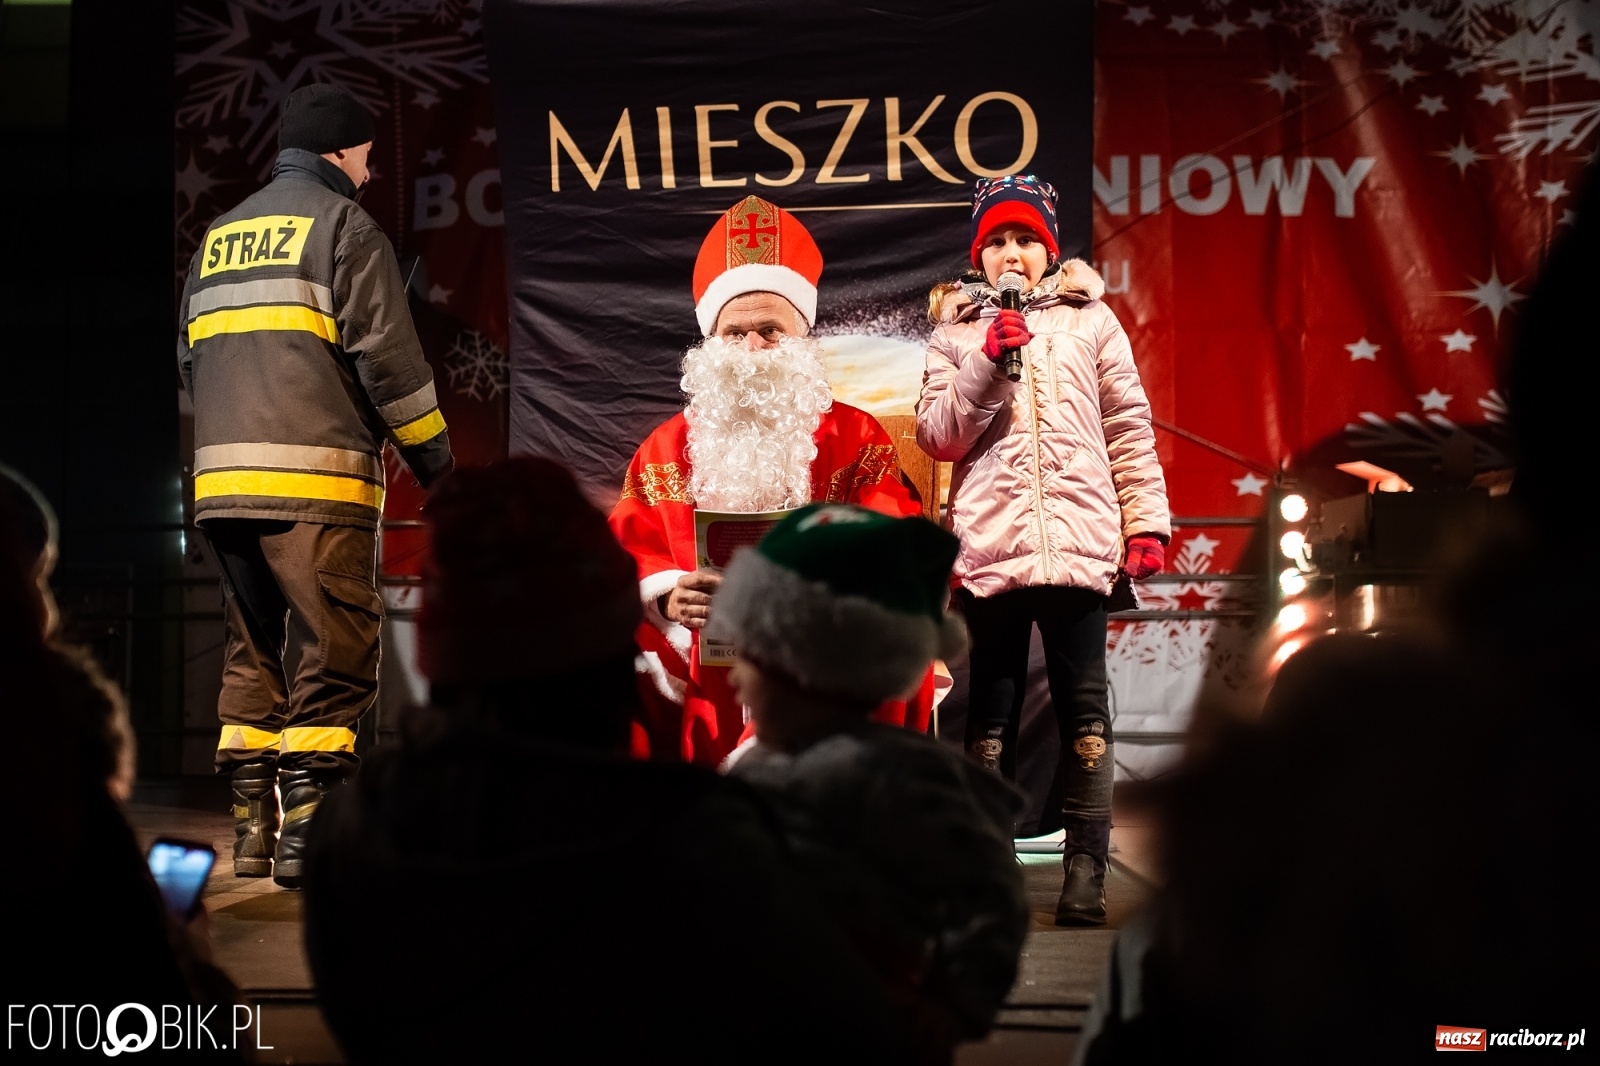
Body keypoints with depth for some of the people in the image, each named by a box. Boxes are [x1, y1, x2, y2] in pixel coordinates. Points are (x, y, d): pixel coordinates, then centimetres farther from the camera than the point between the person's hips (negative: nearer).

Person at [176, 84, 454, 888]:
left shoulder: (219, 236, 22)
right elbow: (384, 354, -7)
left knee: (254, 654, 13)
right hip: (314, 478, -7)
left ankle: (251, 829, 13)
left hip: (223, 479, 7)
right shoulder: (343, 225, 1)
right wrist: (434, 453, 1)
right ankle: (308, 834, -10)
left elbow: (191, 358, 22)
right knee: (331, 656, -5)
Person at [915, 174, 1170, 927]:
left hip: (1078, 544, 0)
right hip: (990, 547, 0)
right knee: (989, 716, 5)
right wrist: (985, 365, -11)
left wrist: (1145, 521, 3)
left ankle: (1086, 876, 4)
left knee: (1084, 713, 1)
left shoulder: (1089, 319, 11)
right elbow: (938, 440, 1)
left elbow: (1129, 428, 9)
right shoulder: (955, 332, 11)